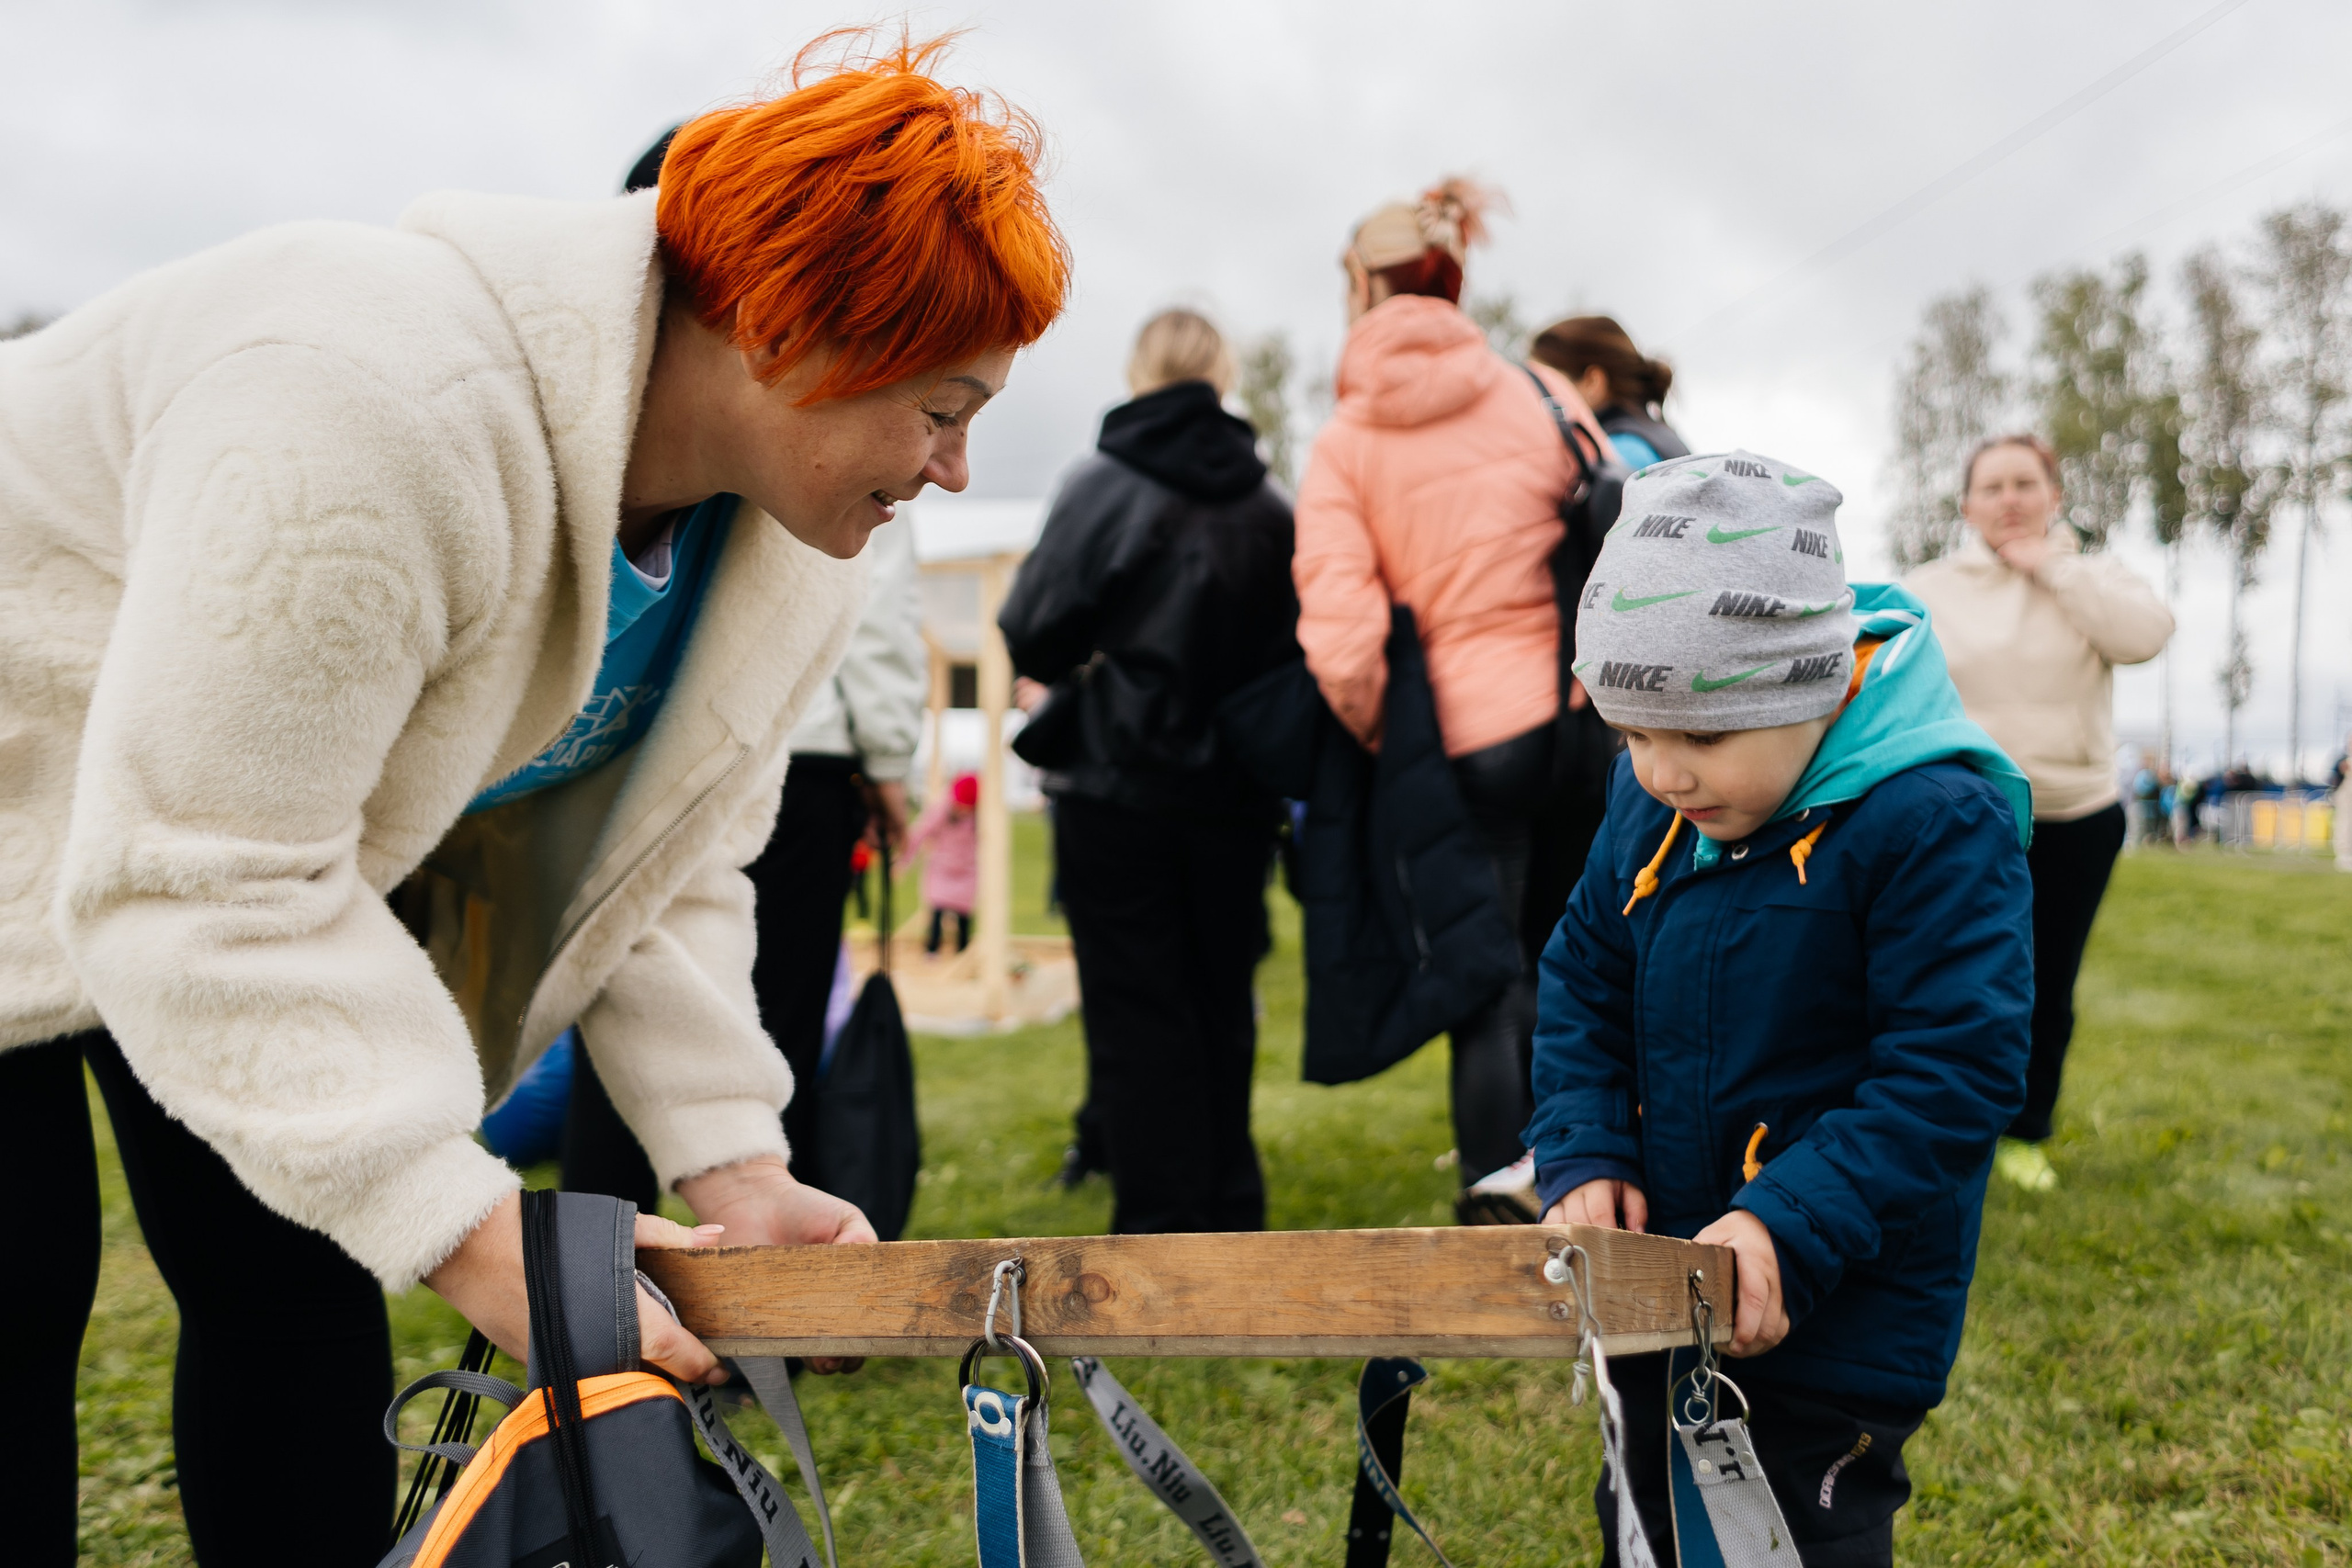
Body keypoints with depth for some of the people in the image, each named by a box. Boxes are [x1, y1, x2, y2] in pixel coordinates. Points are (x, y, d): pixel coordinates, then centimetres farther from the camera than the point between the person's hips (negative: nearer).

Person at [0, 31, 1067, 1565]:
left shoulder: (789, 542, -12)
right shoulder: (381, 410, -40)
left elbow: (667, 857, -6)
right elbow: (202, 880, -38)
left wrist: (731, 1161, -17)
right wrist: (468, 1225, -39)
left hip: (280, 856, 7)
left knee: (297, 1289, 5)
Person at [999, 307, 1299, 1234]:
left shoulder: (1103, 487, -10)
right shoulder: (1269, 505, 2)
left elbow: (1032, 634, -11)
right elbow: (1293, 649, 4)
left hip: (1120, 790, -4)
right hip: (1234, 798, 4)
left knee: (1139, 1017, 3)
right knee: (1222, 1005, 15)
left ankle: (1161, 1222, 6)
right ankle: (1231, 1213, 24)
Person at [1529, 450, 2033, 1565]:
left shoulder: (1936, 823, -22)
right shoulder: (1650, 801, -2)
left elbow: (1952, 1069, -23)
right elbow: (1585, 979, 8)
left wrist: (1788, 1226, -30)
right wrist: (1583, 1158, -6)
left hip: (1835, 1326, -6)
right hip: (1657, 1290, 7)